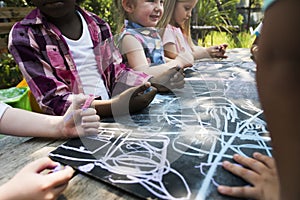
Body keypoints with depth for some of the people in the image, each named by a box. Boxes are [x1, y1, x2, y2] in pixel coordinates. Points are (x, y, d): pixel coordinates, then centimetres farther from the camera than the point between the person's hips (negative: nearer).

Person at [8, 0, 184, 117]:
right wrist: (115, 106, -30)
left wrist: (156, 82, -9)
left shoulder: (98, 26, 5)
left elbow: (118, 73, 9)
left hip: (109, 116, 5)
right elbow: (52, 99, -15)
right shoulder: (24, 35, -7)